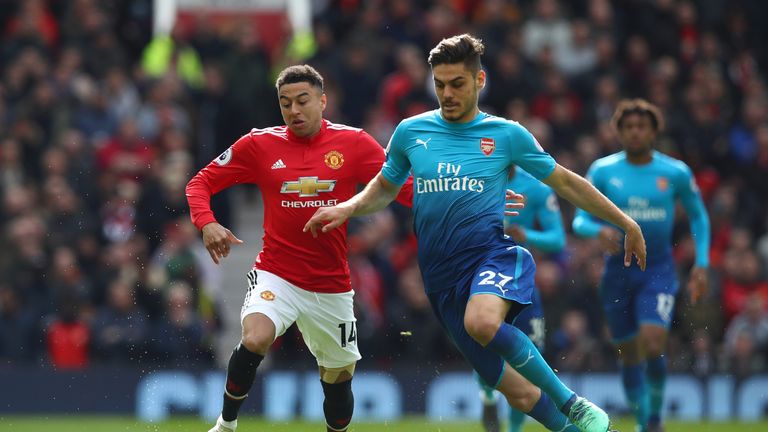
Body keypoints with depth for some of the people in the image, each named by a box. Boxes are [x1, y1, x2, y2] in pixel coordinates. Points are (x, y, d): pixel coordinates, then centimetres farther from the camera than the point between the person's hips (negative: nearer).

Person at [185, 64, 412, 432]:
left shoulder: (354, 143, -3)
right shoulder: (259, 145, -2)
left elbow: (405, 187, -4)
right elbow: (200, 183, 4)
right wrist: (207, 224, -16)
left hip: (331, 287, 2)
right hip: (275, 274, -2)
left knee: (339, 379, 11)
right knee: (256, 339, -29)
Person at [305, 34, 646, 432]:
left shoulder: (507, 134, 4)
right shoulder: (411, 132, 10)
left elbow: (566, 183, 14)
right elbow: (385, 188, 25)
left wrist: (627, 224, 15)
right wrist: (347, 208, 4)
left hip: (491, 253, -3)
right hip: (441, 275, 3)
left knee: (481, 321, -38)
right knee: (518, 392, -2)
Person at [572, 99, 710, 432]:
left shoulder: (676, 173, -2)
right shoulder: (602, 171, -2)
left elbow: (699, 217, 11)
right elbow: (580, 220, -1)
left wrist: (701, 264, 2)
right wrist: (599, 231, -25)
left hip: (659, 270, -1)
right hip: (618, 270, 2)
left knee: (653, 344, -20)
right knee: (629, 355, 6)